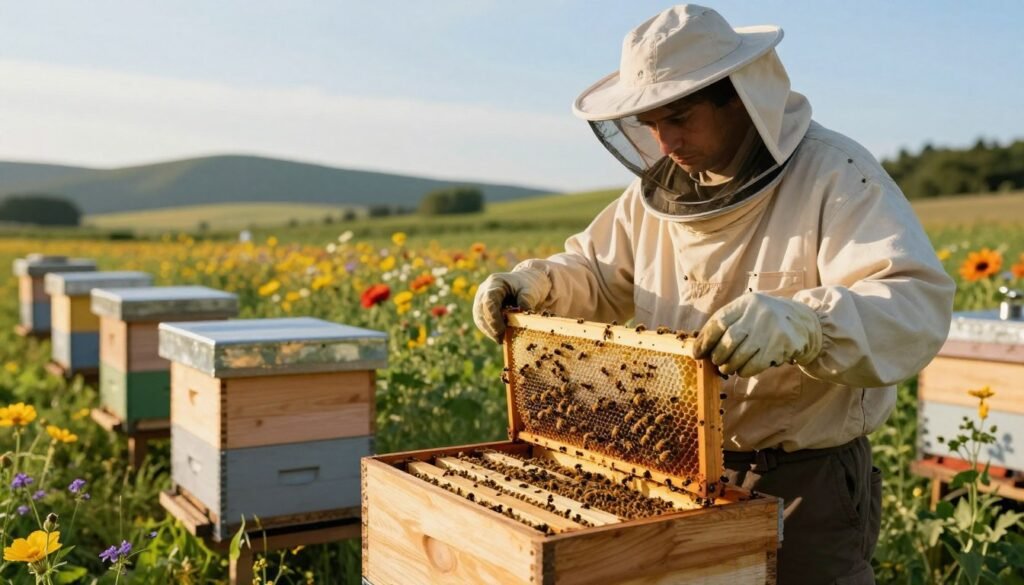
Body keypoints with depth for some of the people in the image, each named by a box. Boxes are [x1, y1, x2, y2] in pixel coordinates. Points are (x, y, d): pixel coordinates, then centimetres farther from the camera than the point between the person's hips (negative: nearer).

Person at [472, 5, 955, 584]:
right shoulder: (659, 189, 4)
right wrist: (533, 283, -5)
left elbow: (918, 305, -28)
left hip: (807, 484, -5)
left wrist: (794, 324, -46)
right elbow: (596, 274, 17)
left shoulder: (835, 174, -16)